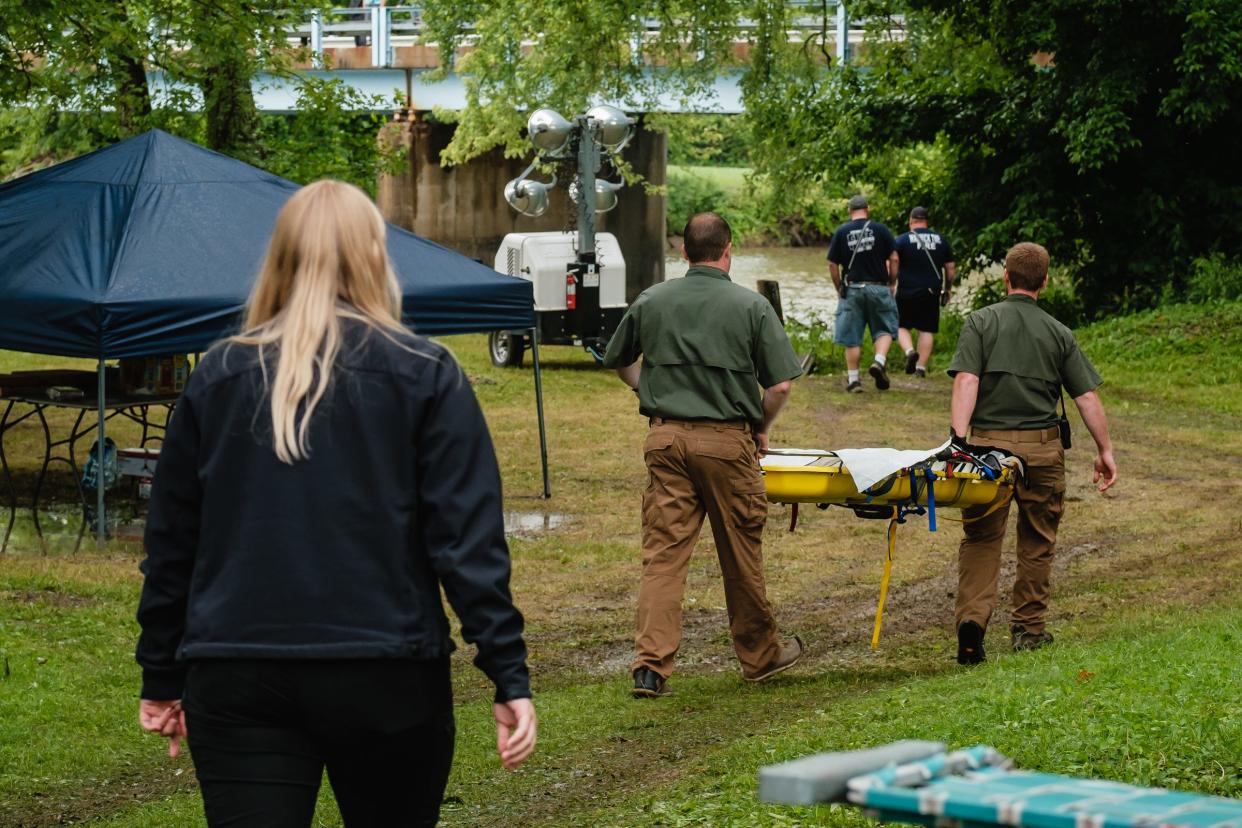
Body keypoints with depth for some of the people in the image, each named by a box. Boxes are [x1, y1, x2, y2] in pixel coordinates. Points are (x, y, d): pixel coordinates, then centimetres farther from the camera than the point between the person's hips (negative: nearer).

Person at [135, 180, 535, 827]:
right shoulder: (424, 376, -1)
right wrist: (508, 676, -5)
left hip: (236, 681, 1)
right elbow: (469, 541, -7)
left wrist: (162, 678, 18)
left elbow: (170, 542, 9)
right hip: (387, 677, -1)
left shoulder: (218, 377, 6)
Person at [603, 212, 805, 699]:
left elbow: (618, 362, 18)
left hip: (665, 437, 2)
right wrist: (761, 428, 10)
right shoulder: (751, 306, -4)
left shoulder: (651, 302, 5)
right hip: (727, 440, -2)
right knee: (741, 554, 11)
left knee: (662, 553, 1)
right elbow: (780, 384, -6)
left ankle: (650, 665, -8)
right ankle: (759, 655, 26)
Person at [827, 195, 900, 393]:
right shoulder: (880, 229, -2)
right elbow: (893, 259, -4)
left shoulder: (841, 232, 1)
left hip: (852, 289, 1)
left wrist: (839, 288, 12)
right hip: (879, 287, -1)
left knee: (851, 337, 5)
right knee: (884, 329, 12)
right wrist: (892, 283, 7)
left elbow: (832, 265, 0)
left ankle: (853, 379, 7)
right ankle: (880, 361, -12)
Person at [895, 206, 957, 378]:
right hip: (931, 293, 3)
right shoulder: (941, 240, 7)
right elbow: (951, 269, 11)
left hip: (907, 293, -3)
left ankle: (909, 350, -16)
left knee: (901, 326, 10)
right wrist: (947, 289, 22)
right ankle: (921, 366, 4)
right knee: (927, 330, 7)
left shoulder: (902, 240, -4)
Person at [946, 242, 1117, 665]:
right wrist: (1105, 451, 13)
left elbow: (966, 381, -11)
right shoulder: (1058, 333, 8)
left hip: (989, 441, -1)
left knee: (981, 537, 3)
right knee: (1037, 541, 13)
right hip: (1043, 447, 1)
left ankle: (973, 618, -16)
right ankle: (1029, 629, 18)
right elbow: (1087, 397, 6)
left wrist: (959, 438, -16)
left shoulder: (981, 322, 2)